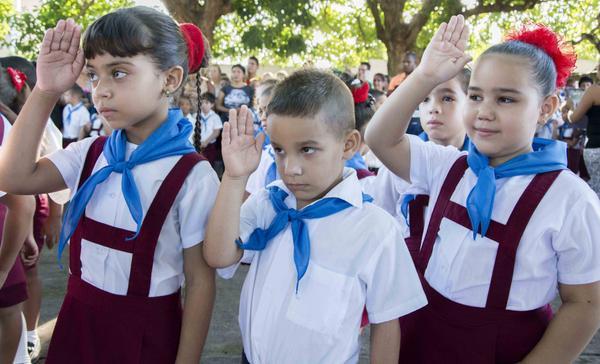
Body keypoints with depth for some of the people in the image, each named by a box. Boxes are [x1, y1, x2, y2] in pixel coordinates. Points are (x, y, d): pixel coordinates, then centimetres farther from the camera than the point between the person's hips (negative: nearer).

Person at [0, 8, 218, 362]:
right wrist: (45, 92, -14)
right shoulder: (92, 153, 0)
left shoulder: (192, 176, -18)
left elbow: (201, 280, -14)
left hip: (146, 331, -5)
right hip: (78, 319, 6)